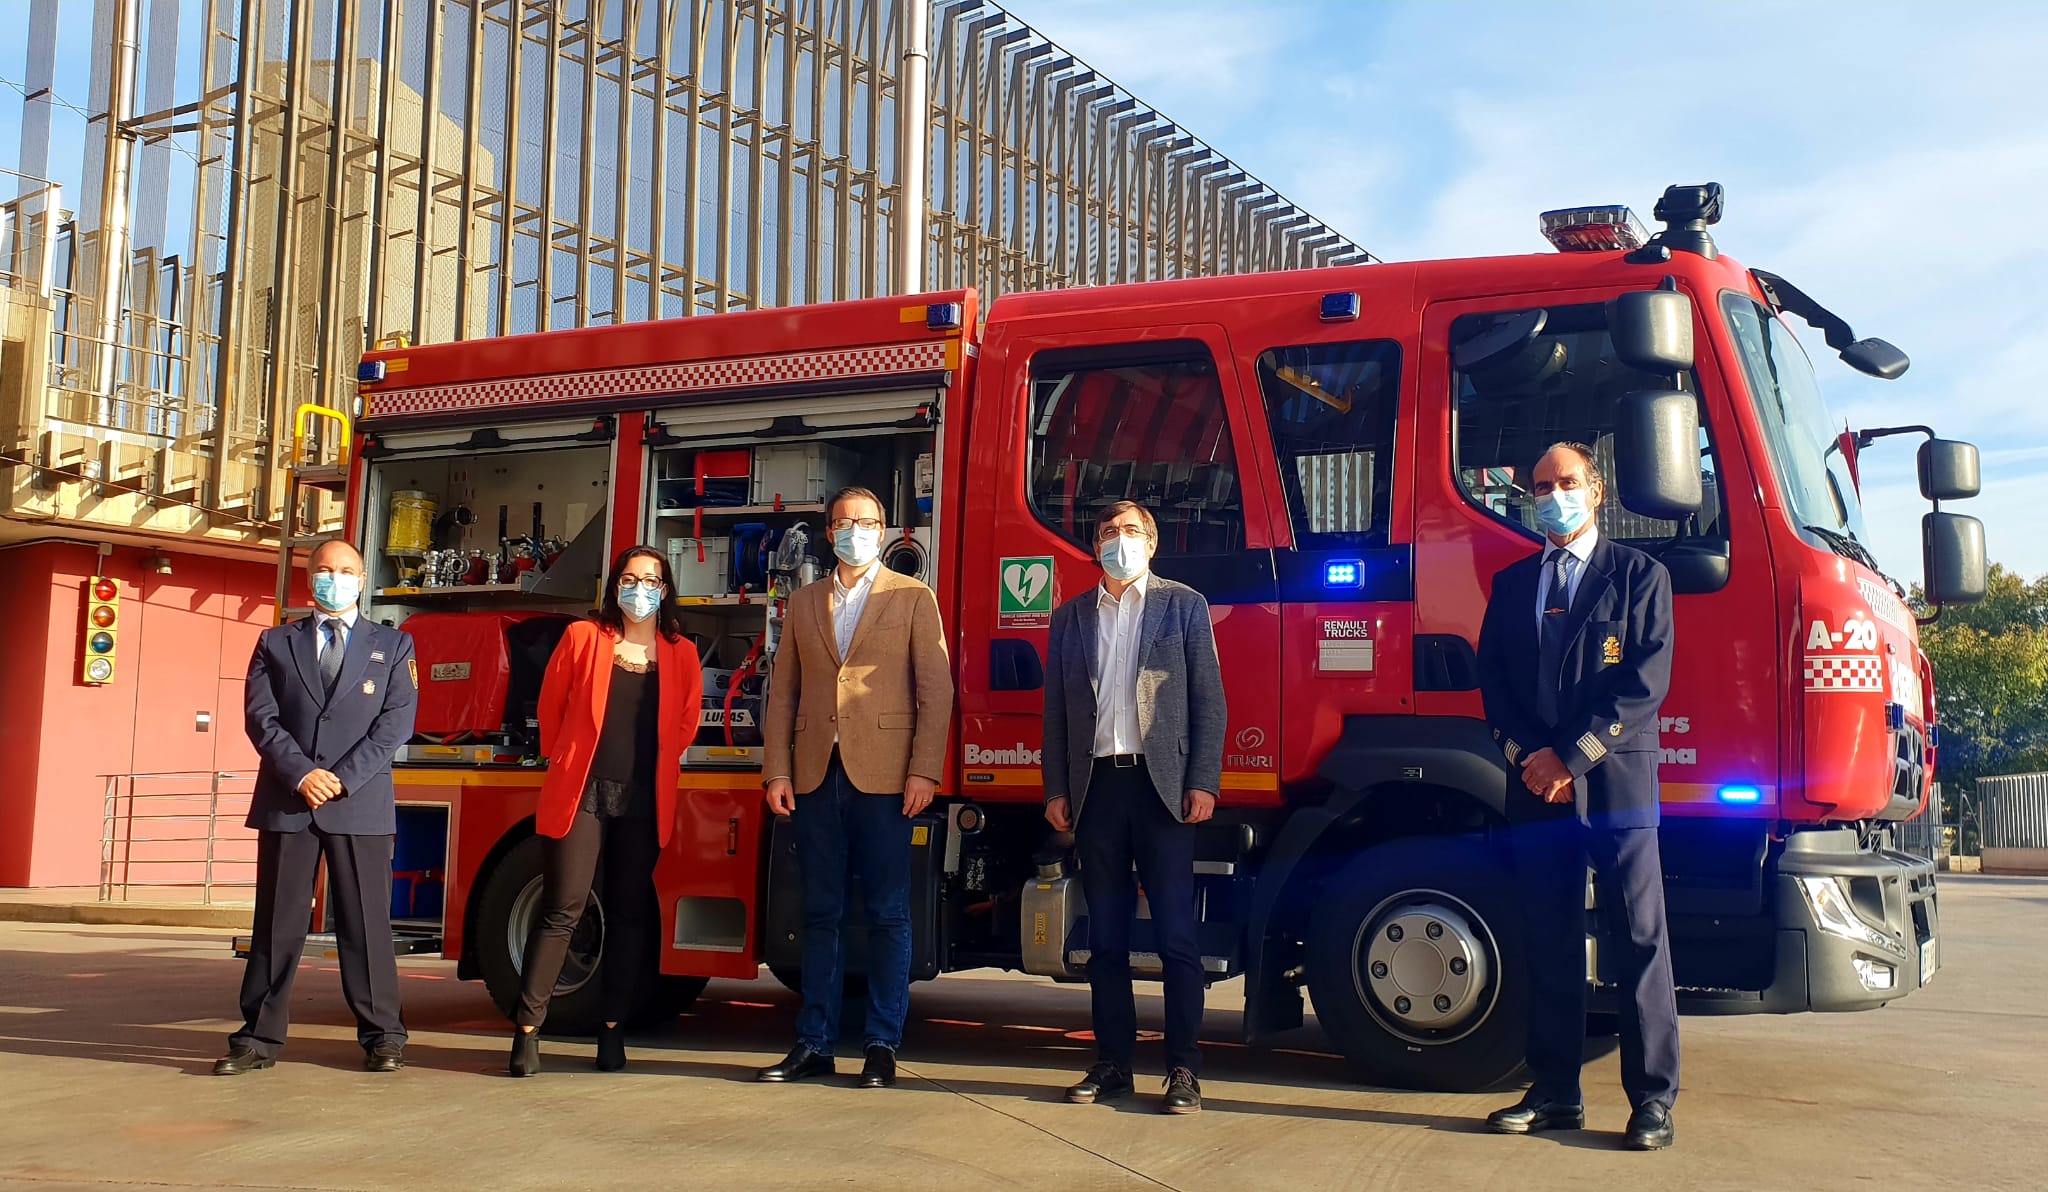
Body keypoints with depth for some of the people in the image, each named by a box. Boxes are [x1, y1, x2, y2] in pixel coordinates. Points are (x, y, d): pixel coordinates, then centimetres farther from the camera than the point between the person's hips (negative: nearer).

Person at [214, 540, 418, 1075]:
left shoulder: (393, 645, 10)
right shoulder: (275, 643, 13)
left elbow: (396, 721, 0)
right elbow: (261, 716, 2)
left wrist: (344, 777, -11)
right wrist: (301, 774, -13)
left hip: (361, 805, -1)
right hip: (286, 803, 1)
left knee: (366, 922, 1)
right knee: (277, 922, 4)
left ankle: (382, 1035, 7)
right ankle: (260, 1036, 9)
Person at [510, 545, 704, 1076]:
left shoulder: (682, 655, 7)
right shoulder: (582, 637, 3)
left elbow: (685, 724, 17)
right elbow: (550, 709, 11)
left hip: (644, 801, 2)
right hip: (581, 793, -2)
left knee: (630, 914, 6)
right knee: (562, 909, -5)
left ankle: (613, 1028, 14)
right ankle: (527, 1028, -1)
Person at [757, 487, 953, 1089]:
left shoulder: (913, 598, 6)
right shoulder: (803, 603, 17)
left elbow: (935, 689, -1)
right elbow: (782, 691, 13)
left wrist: (924, 770, -10)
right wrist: (777, 771, 3)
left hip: (884, 774, -3)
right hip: (816, 774, 4)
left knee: (887, 914, 0)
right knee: (820, 914, 7)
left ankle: (883, 1046, 7)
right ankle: (814, 1044, 13)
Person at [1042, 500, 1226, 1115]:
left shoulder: (1184, 605, 7)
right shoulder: (1070, 618, 15)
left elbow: (1208, 700, 1)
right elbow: (1056, 711, 13)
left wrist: (1203, 782, -7)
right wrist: (1056, 789, 5)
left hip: (1161, 784, -3)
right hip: (1096, 785, 3)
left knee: (1177, 934, -4)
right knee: (1106, 937, 7)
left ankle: (1184, 1069, 2)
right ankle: (1113, 1063, 14)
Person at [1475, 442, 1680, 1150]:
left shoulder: (1639, 575, 5)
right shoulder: (1512, 583, 18)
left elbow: (1645, 681, -5)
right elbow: (1492, 680, 11)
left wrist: (1572, 757, -11)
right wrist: (1528, 756, -5)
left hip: (1615, 780, -4)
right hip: (1535, 786, 4)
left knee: (1639, 940, -3)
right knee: (1549, 944, 7)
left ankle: (1653, 1099, 1)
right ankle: (1556, 1094, 13)